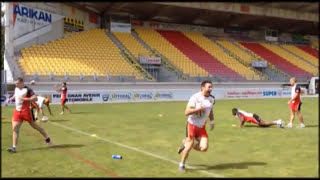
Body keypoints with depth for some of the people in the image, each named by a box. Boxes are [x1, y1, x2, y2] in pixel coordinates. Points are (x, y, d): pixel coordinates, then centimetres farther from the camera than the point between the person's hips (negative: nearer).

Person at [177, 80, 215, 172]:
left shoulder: (211, 98, 3)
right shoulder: (195, 97, -18)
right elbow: (186, 112, -22)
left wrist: (212, 121, 10)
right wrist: (198, 109, -32)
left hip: (202, 127, 6)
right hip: (192, 124, -6)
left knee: (204, 148, -6)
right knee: (190, 145, -4)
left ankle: (186, 143, 21)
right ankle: (181, 165, 19)